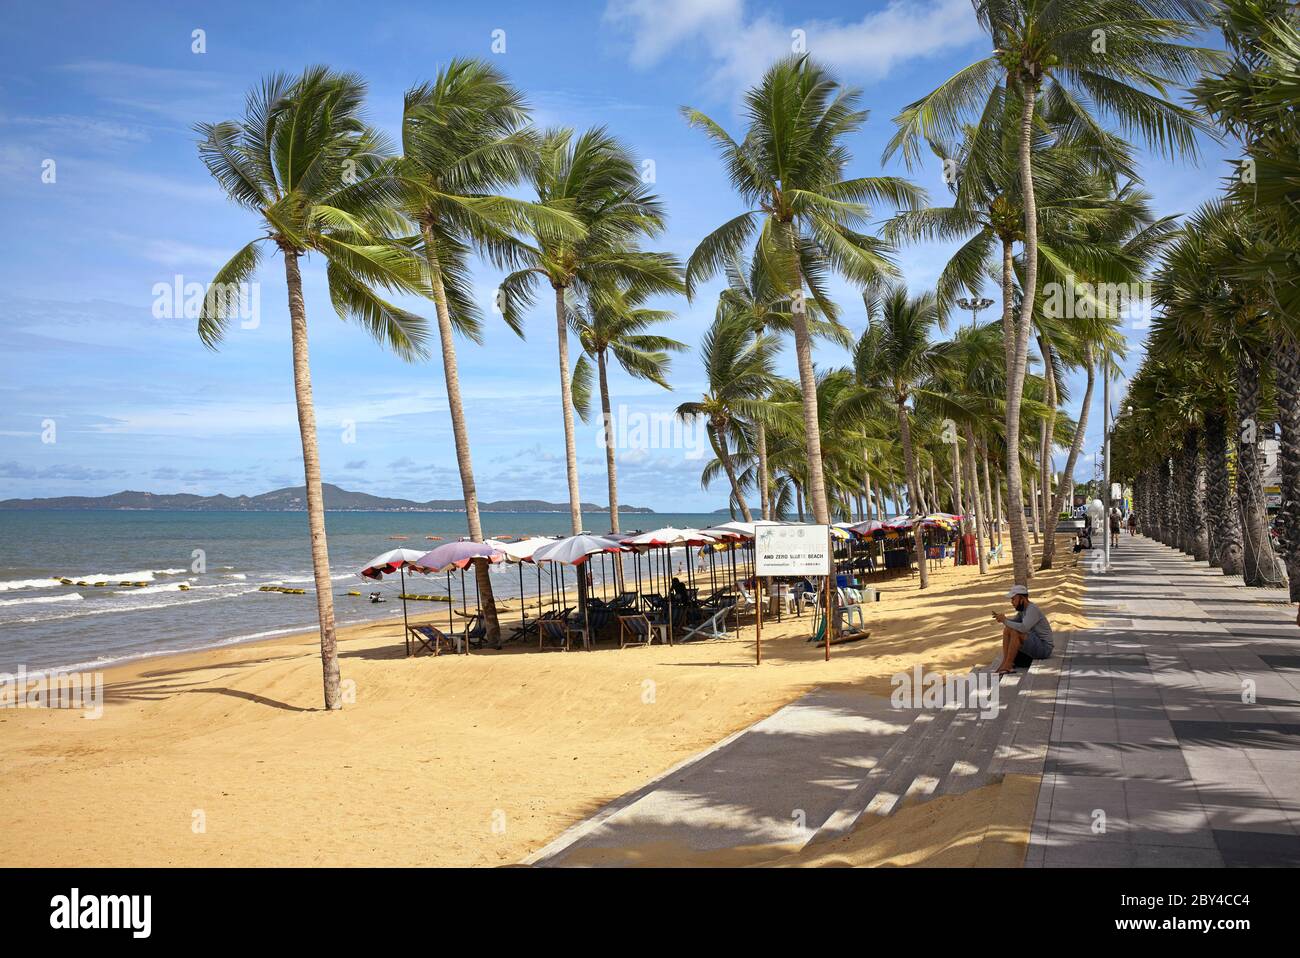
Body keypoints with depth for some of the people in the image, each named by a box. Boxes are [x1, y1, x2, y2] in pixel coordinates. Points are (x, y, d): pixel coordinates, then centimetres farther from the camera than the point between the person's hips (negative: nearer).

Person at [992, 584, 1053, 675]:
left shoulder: (1032, 609, -20)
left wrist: (1005, 621, -24)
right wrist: (1003, 618, -10)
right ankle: (1005, 662, -14)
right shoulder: (1023, 609, 9)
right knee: (1007, 630, -2)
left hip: (1043, 648, -9)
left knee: (1015, 632, -28)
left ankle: (1007, 665, -23)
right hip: (1033, 646, 9)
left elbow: (1023, 628, -34)